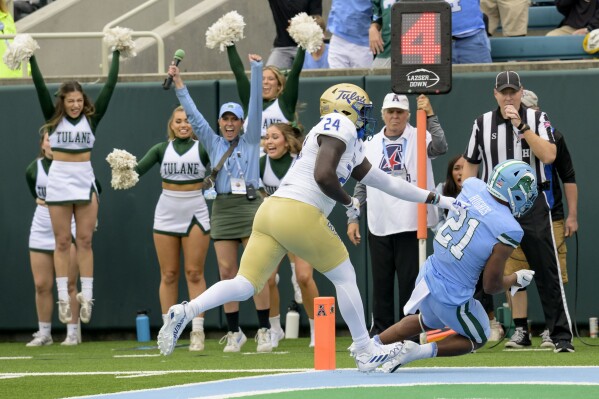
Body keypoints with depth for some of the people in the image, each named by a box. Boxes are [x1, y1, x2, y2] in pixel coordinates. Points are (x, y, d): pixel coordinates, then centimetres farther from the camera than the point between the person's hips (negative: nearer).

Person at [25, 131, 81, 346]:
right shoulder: (33, 169, 5)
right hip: (41, 231, 4)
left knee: (69, 284, -4)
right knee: (41, 285, 4)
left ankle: (72, 332, 3)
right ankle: (44, 333, 12)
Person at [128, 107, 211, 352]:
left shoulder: (203, 148, 2)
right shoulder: (161, 149, 6)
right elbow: (138, 170, -6)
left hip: (195, 213, -2)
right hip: (167, 212, 2)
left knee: (194, 273, -2)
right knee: (169, 275, 3)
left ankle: (197, 331, -2)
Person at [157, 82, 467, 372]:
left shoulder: (352, 149, 27)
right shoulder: (340, 126, -1)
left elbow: (387, 183, 32)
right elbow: (323, 176, -16)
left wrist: (437, 199, 35)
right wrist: (349, 203, 1)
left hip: (270, 211, 8)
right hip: (299, 214, -8)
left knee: (244, 286, 4)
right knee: (344, 276, 9)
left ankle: (185, 312, -15)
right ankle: (366, 353, 16)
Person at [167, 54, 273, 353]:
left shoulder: (250, 141, 7)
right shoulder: (213, 143, 14)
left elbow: (255, 106, 0)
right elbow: (192, 114, 10)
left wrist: (256, 69, -7)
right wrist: (178, 82, 5)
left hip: (250, 206, -3)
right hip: (222, 208, 3)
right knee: (227, 272, 0)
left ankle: (264, 330, -5)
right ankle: (234, 332, 5)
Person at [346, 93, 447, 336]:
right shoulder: (371, 145, 12)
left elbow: (440, 147, -21)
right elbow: (361, 185, 14)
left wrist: (430, 116, -30)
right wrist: (353, 218, 8)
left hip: (411, 225, -3)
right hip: (379, 227, 3)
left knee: (410, 281, 0)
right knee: (381, 283, 7)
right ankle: (381, 333, 14)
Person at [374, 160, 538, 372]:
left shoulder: (472, 186, -7)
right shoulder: (508, 231, -22)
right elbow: (491, 286, -11)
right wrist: (517, 279, 8)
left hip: (428, 275, 7)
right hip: (451, 297, -7)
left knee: (428, 321, 38)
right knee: (478, 339, 22)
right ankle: (421, 351, 4)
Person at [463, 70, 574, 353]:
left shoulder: (537, 119, 1)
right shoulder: (483, 123, 7)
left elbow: (549, 156, -13)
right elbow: (470, 165, 13)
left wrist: (521, 126, -18)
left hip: (532, 205, -2)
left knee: (548, 272, -5)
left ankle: (561, 336, -2)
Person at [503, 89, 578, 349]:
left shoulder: (551, 136, 3)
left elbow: (568, 178, 7)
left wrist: (572, 216, 1)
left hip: (550, 218, -1)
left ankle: (551, 331, 3)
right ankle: (520, 331, 4)